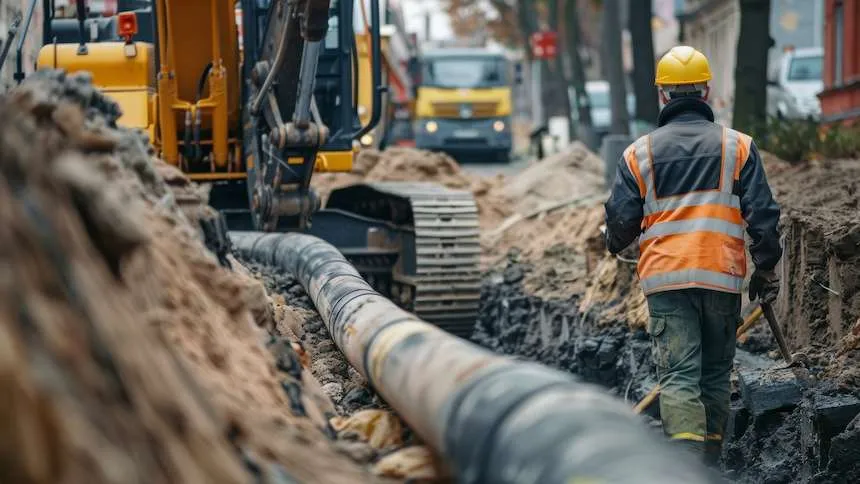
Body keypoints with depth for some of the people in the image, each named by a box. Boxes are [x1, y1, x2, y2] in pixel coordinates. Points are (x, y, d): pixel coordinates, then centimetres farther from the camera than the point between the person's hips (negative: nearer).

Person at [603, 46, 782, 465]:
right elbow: (762, 214, 1)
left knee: (678, 377, -6)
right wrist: (766, 269, 12)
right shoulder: (737, 146, 4)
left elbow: (622, 221, 3)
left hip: (665, 278, -1)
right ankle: (709, 464, 22)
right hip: (723, 278, 1)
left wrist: (615, 243, 26)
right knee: (716, 375, 15)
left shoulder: (639, 153, 3)